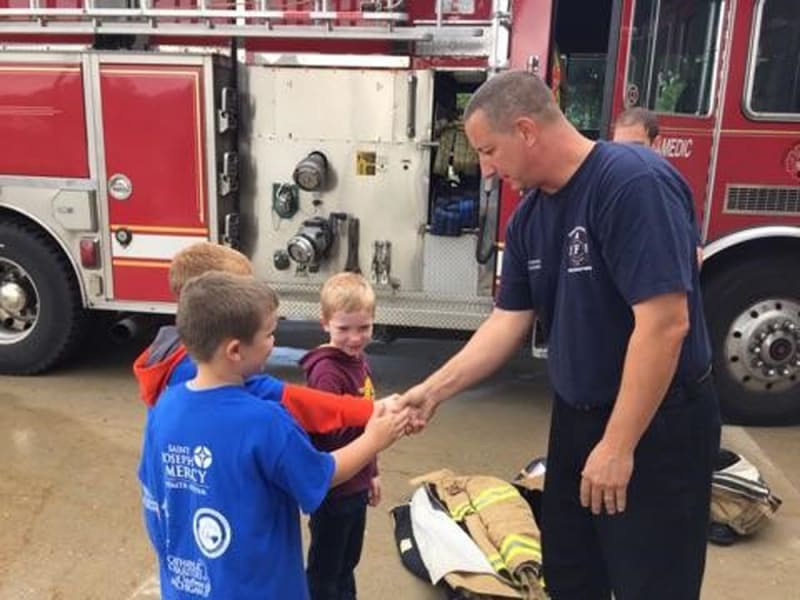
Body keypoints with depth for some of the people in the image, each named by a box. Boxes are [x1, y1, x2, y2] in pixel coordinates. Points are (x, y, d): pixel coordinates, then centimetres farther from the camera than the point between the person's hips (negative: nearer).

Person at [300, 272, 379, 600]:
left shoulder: (359, 360, 4)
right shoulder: (326, 371, -23)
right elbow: (329, 432, -28)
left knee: (347, 563, 24)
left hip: (355, 484, 8)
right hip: (332, 488, -8)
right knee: (324, 570, 10)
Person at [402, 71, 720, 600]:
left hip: (656, 425, -8)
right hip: (575, 416, 8)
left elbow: (665, 322, -28)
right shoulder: (530, 215, 3)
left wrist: (618, 445, -24)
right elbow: (509, 321, 5)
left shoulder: (634, 183, -24)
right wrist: (435, 390, -2)